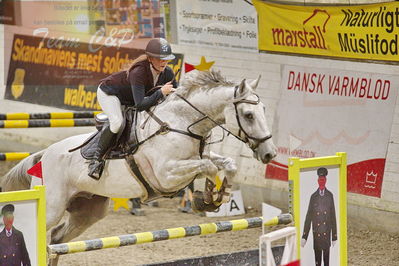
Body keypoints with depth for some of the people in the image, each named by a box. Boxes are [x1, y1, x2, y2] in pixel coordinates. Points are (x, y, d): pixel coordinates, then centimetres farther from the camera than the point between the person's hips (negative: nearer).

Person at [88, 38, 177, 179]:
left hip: (128, 99, 8)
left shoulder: (168, 73, -20)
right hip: (109, 92, -8)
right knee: (117, 122, -32)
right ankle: (96, 159, -18)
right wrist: (161, 92, -45)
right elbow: (140, 105, -47)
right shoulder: (138, 72, -40)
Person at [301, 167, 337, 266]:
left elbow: (333, 217, 4)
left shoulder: (330, 196, 1)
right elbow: (308, 217, 0)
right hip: (316, 235, 0)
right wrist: (304, 237, -5)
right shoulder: (313, 197, 0)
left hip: (327, 235, 0)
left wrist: (334, 236, 4)